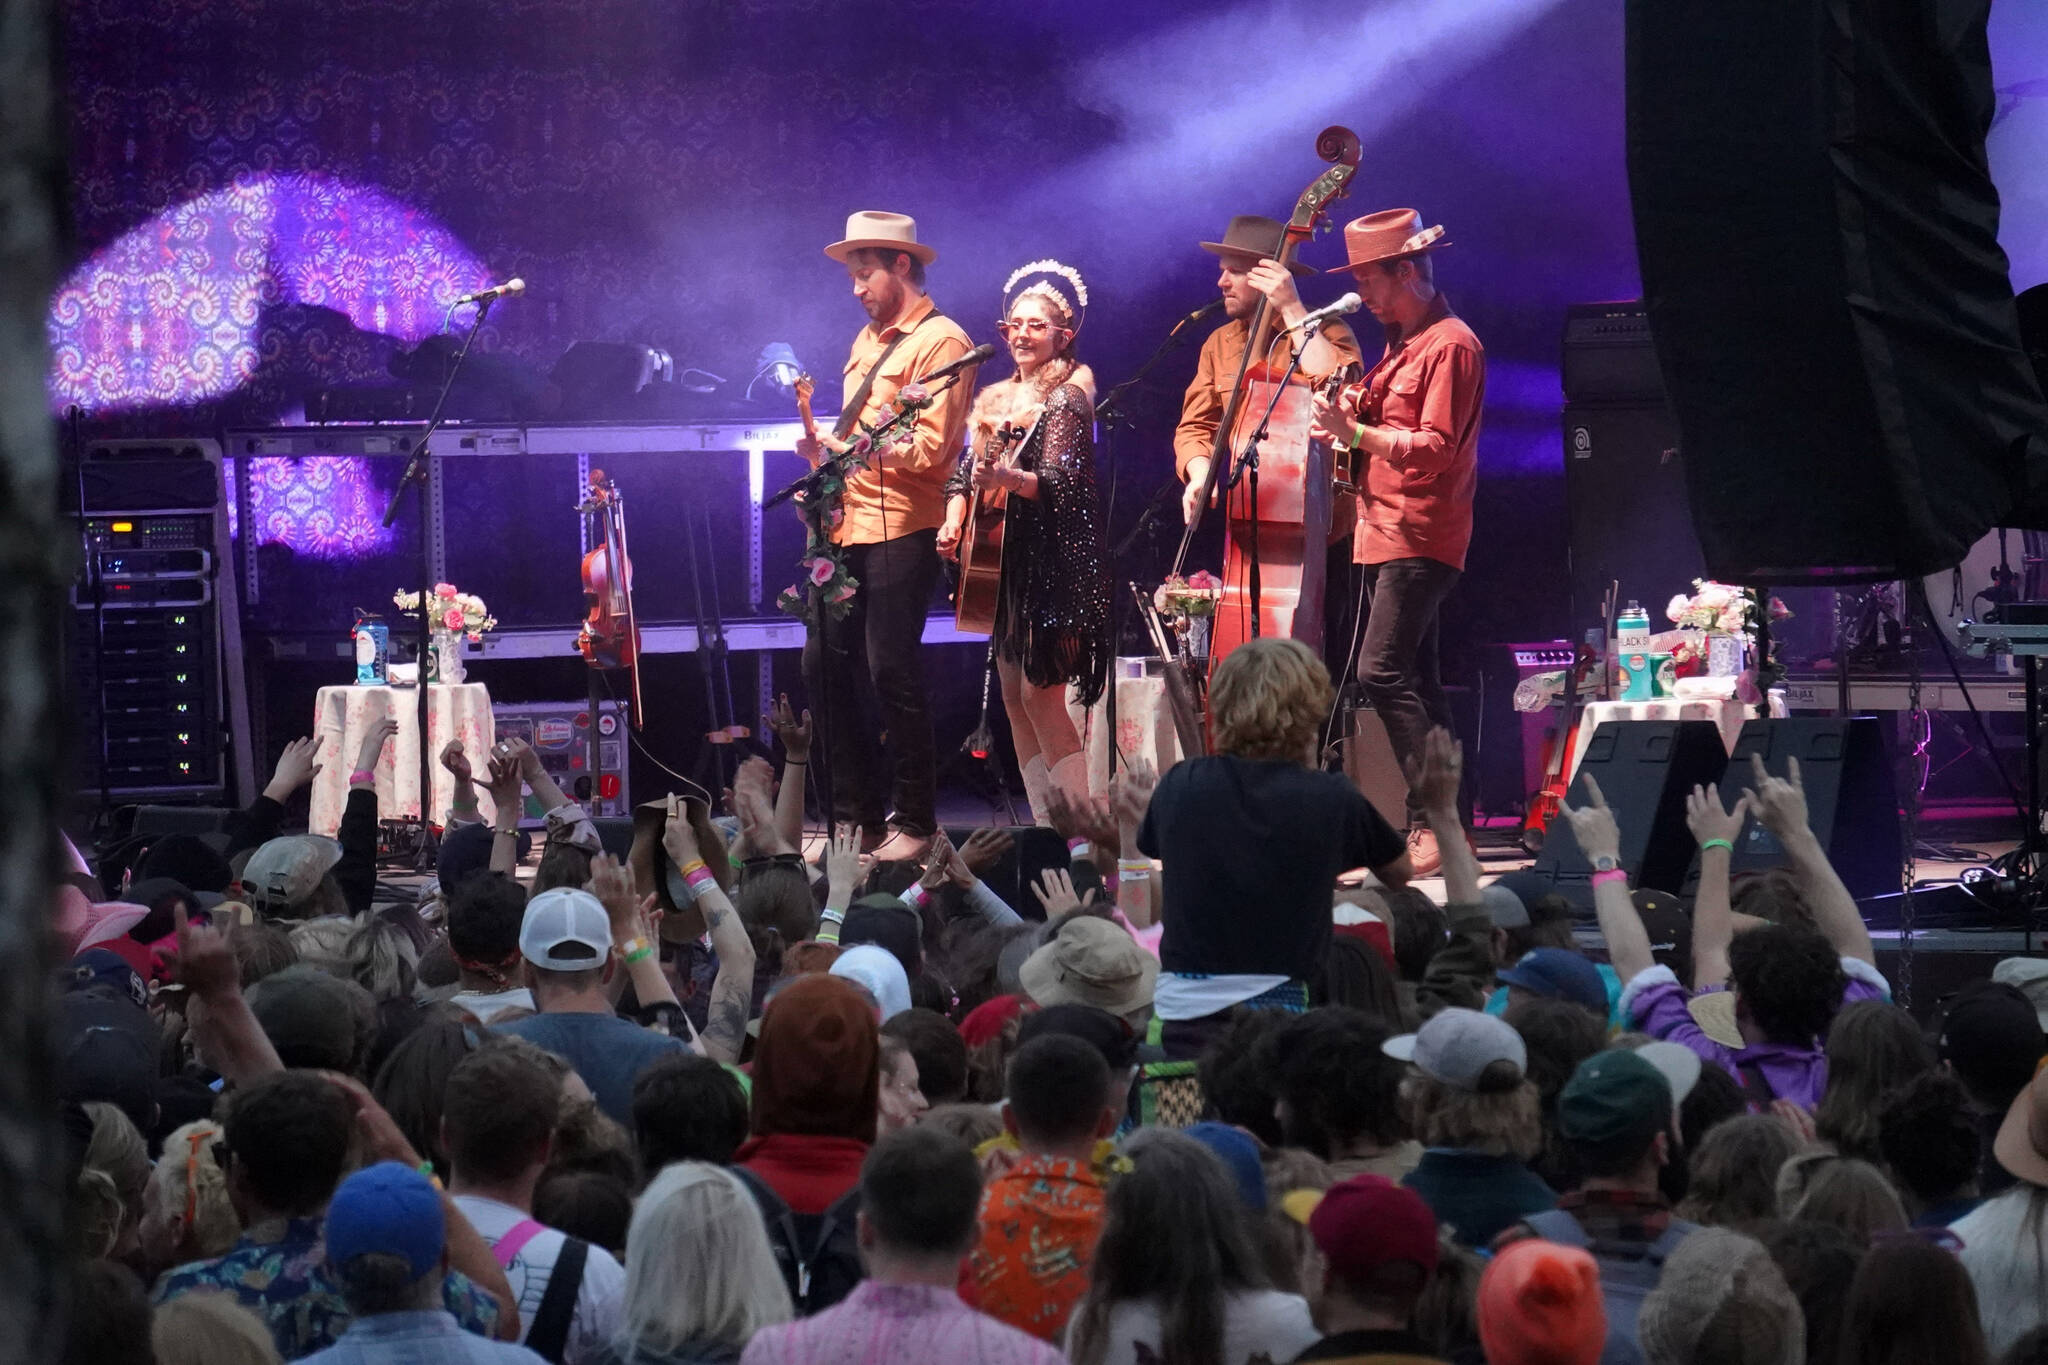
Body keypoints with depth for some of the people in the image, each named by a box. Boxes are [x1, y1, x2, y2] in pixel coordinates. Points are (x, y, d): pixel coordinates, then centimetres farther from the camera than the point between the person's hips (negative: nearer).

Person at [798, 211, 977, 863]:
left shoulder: (939, 341, -7)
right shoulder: (868, 339, 20)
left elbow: (929, 449, -16)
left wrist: (848, 450, -18)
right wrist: (824, 452, 7)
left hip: (901, 532, -9)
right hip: (848, 527, 9)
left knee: (891, 673, -8)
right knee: (825, 667, 8)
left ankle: (914, 821, 0)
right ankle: (856, 816, 16)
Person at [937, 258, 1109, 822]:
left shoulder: (1066, 399, -8)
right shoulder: (993, 399, 14)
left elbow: (1058, 482, -20)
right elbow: (966, 474, 17)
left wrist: (1008, 479, -39)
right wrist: (953, 524, -2)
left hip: (1052, 562, -8)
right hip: (1001, 558, 8)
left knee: (1040, 692, -14)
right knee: (1014, 697, 6)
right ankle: (1047, 833, 11)